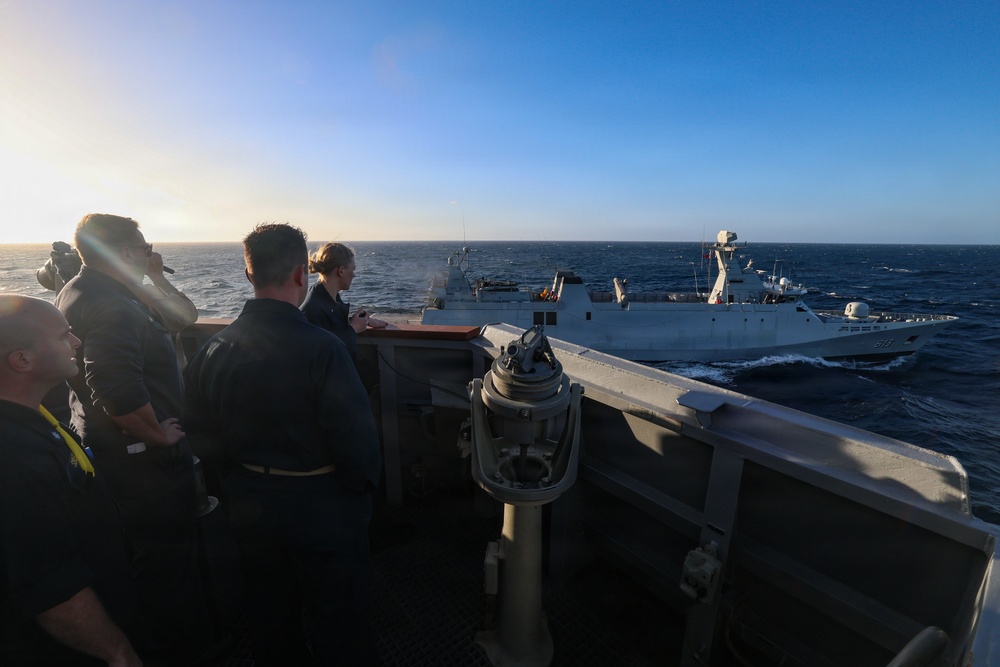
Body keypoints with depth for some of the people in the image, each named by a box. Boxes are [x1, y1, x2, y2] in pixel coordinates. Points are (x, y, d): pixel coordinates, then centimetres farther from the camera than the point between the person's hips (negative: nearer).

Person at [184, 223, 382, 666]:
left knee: (270, 620, 29)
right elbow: (357, 441, -25)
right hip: (322, 509, -5)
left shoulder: (214, 348, -9)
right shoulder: (321, 349, -28)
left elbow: (199, 427, 3)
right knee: (338, 629, 18)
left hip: (250, 506, 6)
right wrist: (363, 485, -5)